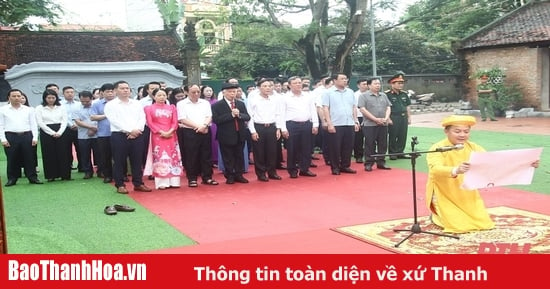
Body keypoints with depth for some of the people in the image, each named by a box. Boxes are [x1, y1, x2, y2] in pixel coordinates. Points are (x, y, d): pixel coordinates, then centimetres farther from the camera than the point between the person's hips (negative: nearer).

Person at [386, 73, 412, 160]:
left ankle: (400, 152, 19)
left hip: (403, 118, 7)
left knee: (403, 136, 9)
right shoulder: (387, 94, -9)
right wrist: (388, 118, -15)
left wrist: (409, 117, 14)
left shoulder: (404, 94, 13)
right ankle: (392, 153, 9)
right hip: (393, 118, -7)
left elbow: (408, 106, 18)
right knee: (392, 137, 0)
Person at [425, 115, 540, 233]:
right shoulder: (437, 148, -19)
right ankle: (437, 216, 13)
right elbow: (435, 170, -37)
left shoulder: (473, 148, -2)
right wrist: (456, 170, -58)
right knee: (458, 225, -17)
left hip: (468, 197, 5)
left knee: (483, 223, -4)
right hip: (445, 197, -5)